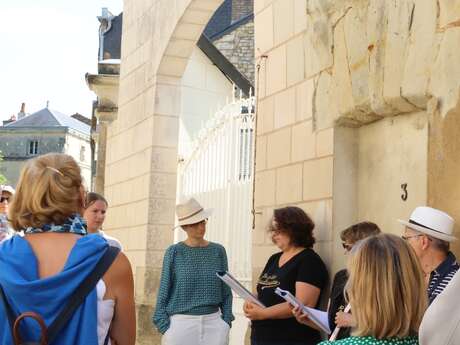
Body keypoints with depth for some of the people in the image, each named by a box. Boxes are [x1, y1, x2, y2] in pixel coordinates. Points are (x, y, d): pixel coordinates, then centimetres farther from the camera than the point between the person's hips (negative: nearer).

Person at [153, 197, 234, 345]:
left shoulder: (218, 251, 6)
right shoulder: (174, 252, -1)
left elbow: (226, 290, 10)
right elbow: (164, 290, 0)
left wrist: (227, 321, 3)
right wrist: (163, 325, -6)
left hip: (214, 323, 2)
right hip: (180, 323, -2)